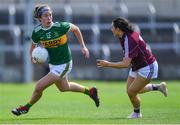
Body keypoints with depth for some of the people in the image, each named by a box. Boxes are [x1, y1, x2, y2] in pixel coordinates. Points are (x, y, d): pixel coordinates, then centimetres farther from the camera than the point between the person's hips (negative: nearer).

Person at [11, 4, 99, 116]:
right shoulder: (37, 32, -13)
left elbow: (75, 29, -5)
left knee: (39, 87, -9)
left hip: (63, 65, -6)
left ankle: (26, 107, 17)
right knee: (63, 88, 28)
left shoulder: (60, 26, -24)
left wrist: (83, 46, -2)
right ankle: (90, 91, 48)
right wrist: (33, 57, -14)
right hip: (52, 64, 6)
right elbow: (33, 46, 6)